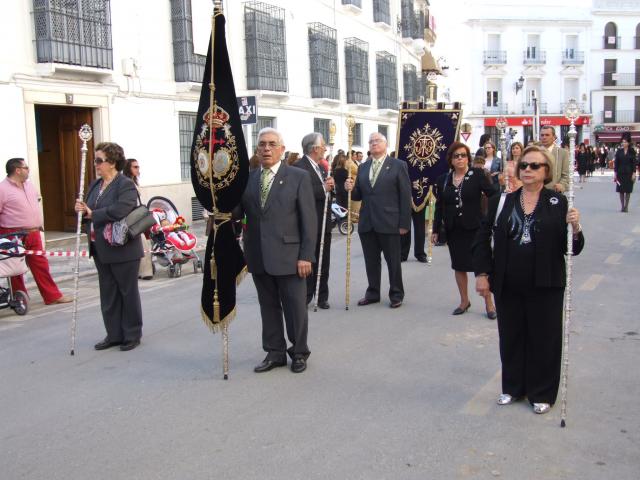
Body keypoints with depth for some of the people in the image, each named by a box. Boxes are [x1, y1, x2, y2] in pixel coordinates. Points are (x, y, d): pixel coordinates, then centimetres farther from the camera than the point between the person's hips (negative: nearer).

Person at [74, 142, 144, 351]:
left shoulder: (126, 185, -13)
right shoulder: (95, 185, 13)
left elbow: (120, 209, -28)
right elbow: (89, 210, 18)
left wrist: (92, 214, -19)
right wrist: (82, 209, -5)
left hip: (122, 250, -8)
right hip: (101, 250, 8)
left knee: (128, 292, 6)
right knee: (108, 293, 14)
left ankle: (132, 335, 18)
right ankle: (114, 334, 25)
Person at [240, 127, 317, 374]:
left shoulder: (298, 177, -2)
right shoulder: (247, 178, 8)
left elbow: (309, 219, -5)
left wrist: (306, 256, -10)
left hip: (288, 255, -3)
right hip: (258, 257, 3)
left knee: (295, 307, 6)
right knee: (268, 307, 12)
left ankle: (299, 352, 23)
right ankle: (275, 352, 25)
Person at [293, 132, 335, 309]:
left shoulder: (321, 167, 15)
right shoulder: (299, 167, -12)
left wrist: (330, 185, 0)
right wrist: (323, 188, -19)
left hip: (324, 223, 8)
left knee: (323, 263, 12)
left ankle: (322, 297, 20)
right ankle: (305, 297, 9)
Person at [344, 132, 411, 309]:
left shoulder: (398, 165, -1)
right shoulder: (362, 168, 13)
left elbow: (405, 196, -4)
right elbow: (359, 195, 14)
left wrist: (404, 223, -9)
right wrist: (351, 189, -9)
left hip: (388, 222, -4)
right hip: (367, 223, 4)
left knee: (393, 261, 6)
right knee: (371, 261, 12)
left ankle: (396, 294, 20)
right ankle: (373, 293, 24)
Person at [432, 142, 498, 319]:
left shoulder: (477, 175, -5)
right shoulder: (443, 180, 5)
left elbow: (494, 194, -14)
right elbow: (439, 206, 9)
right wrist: (436, 229, 8)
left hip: (475, 228, -3)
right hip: (453, 230, 3)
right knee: (459, 266, 11)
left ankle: (489, 303, 14)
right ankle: (464, 301, 26)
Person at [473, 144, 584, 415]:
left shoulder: (558, 203, -2)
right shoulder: (501, 202, 3)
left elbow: (572, 249, -2)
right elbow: (482, 239, 6)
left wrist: (575, 229, -22)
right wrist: (482, 273, 0)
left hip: (545, 287, -2)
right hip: (508, 286, 2)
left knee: (544, 339, 9)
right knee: (511, 338, 14)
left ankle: (542, 394, 27)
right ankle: (513, 387, 33)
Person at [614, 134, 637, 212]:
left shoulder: (632, 151, -1)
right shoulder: (619, 151, 2)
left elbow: (634, 162, -1)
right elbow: (616, 162, 2)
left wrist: (634, 173, -7)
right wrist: (615, 173, -2)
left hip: (629, 173, -1)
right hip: (620, 173, 1)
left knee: (628, 190, 2)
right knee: (621, 190, 3)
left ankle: (626, 206, 9)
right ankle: (622, 206, 10)